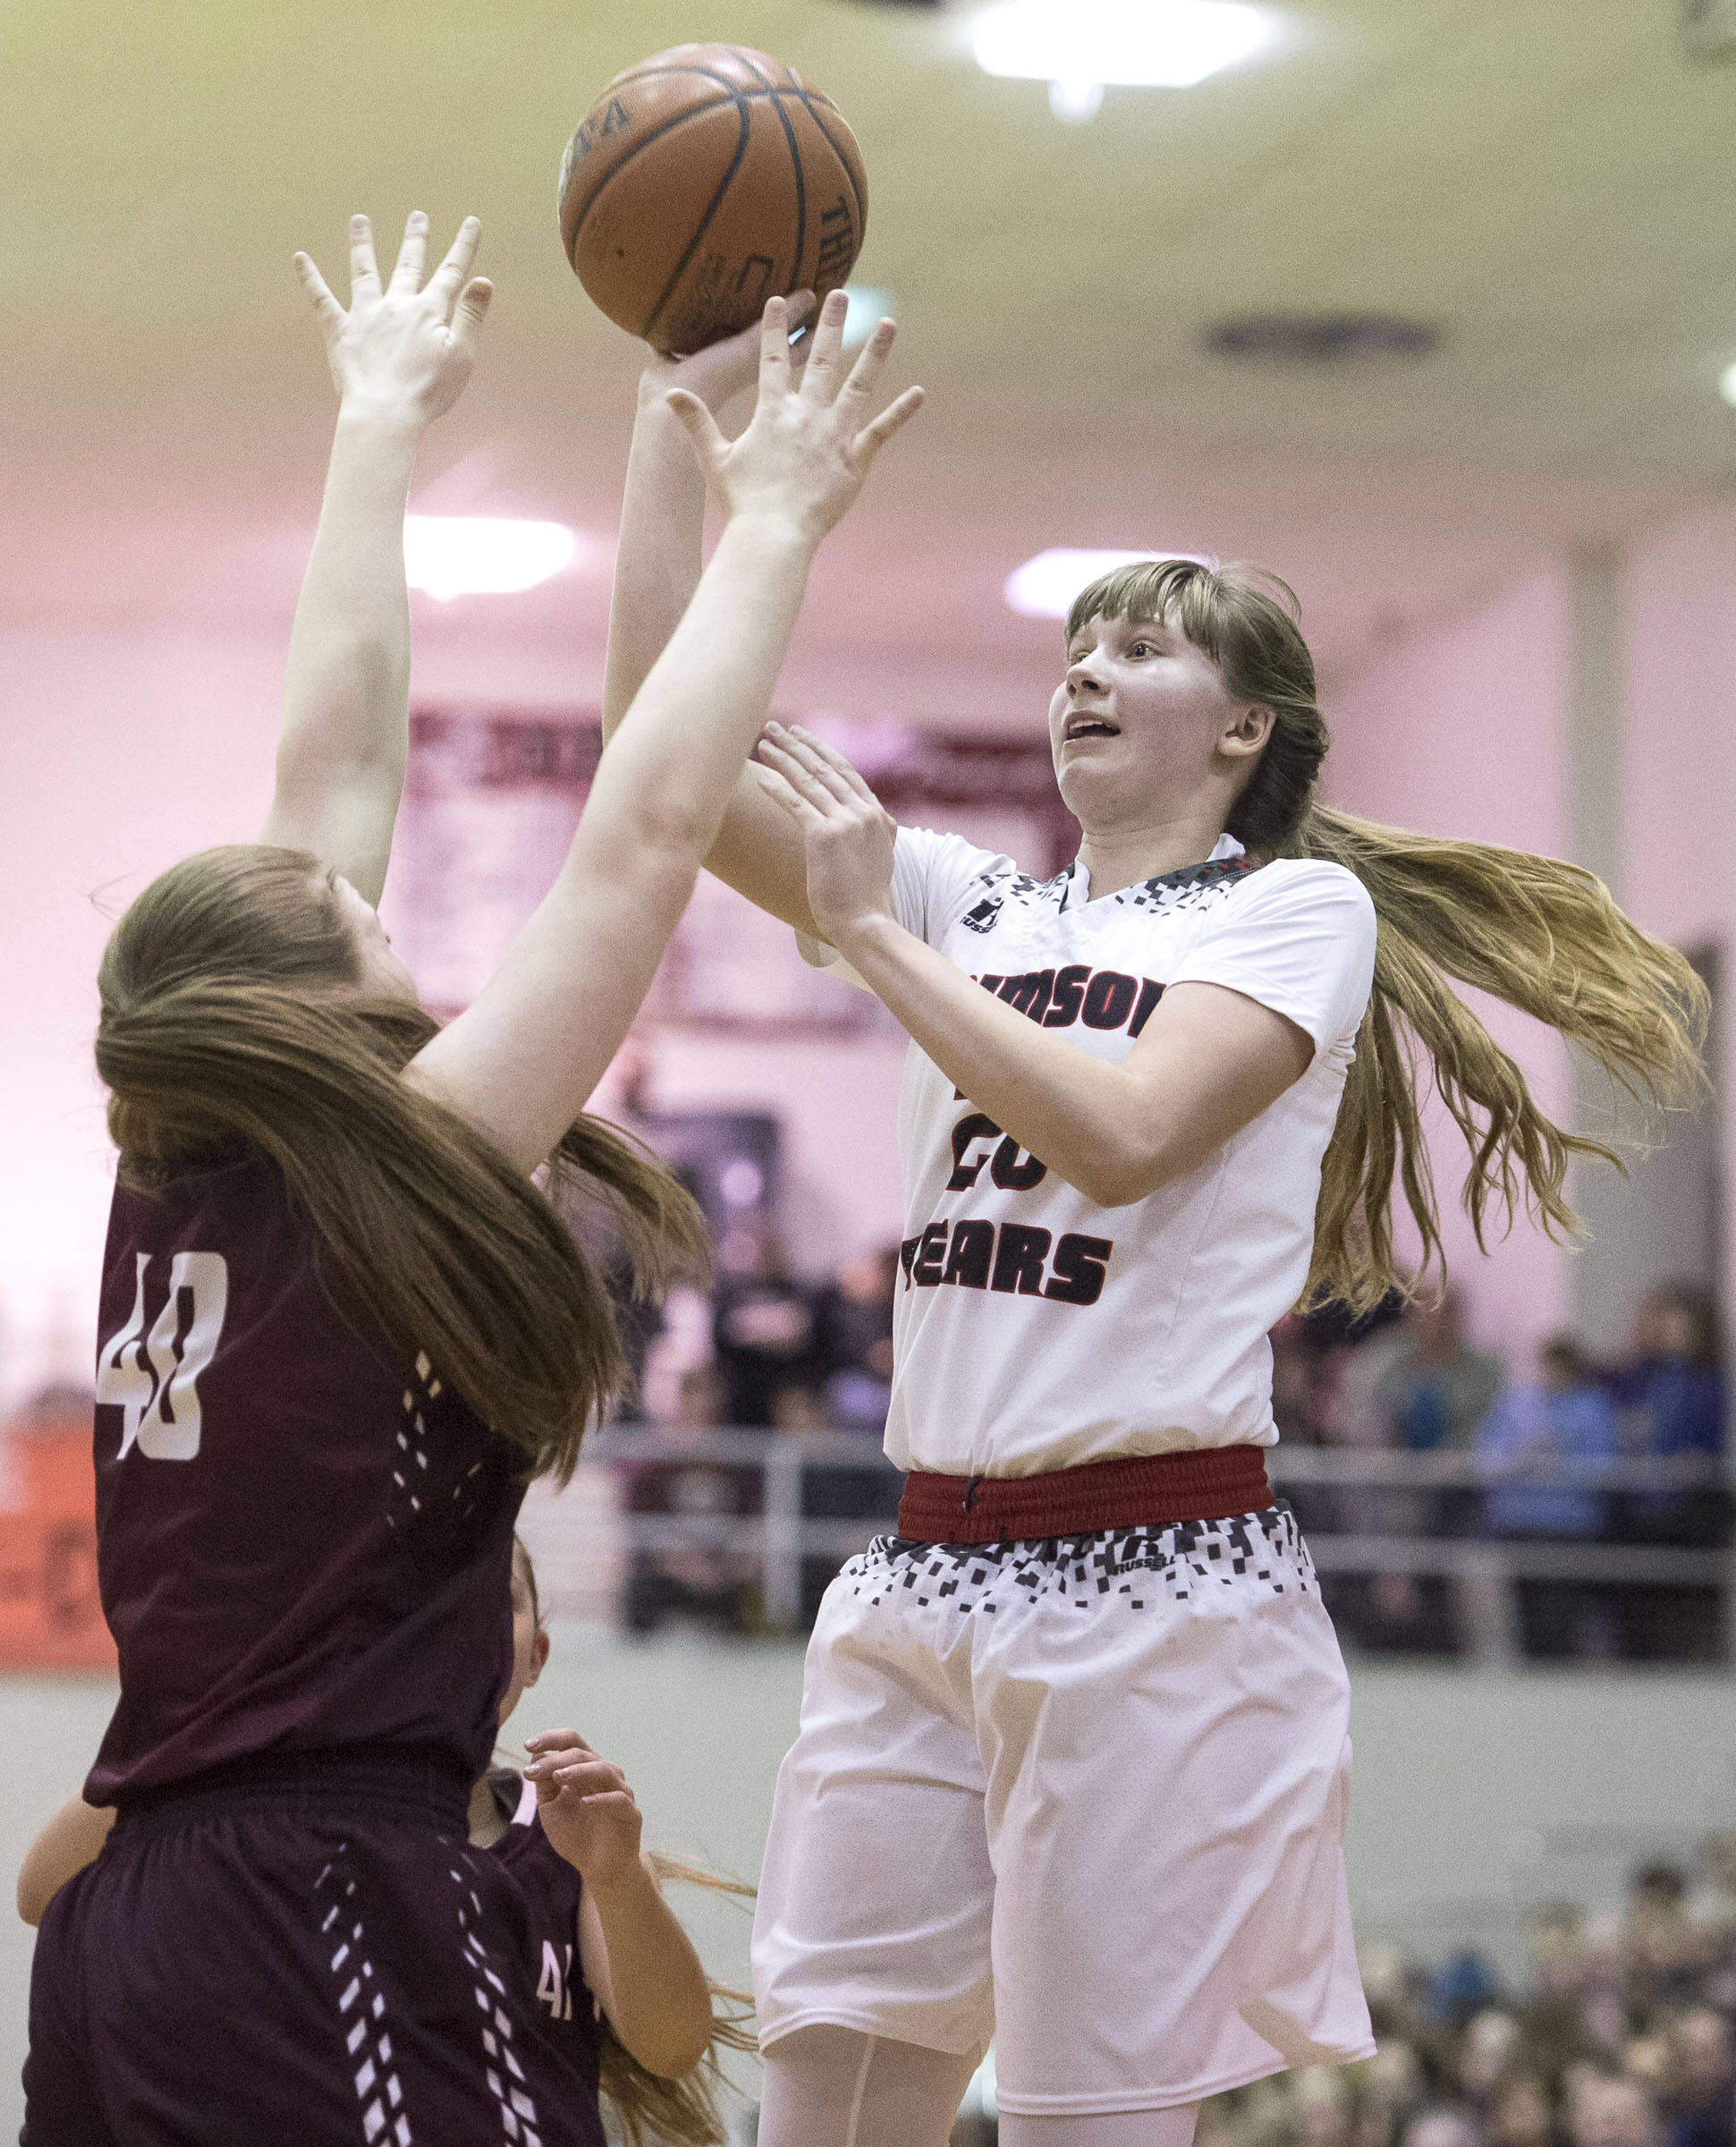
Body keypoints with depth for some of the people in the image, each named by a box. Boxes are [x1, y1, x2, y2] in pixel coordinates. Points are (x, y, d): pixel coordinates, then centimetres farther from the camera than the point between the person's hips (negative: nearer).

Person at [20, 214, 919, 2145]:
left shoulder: (172, 1187, 7)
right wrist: (771, 527, 5)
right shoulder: (381, 1193, -10)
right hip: (333, 1958, -8)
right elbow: (643, 834, -6)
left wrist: (382, 425, 27)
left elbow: (332, 775, 18)